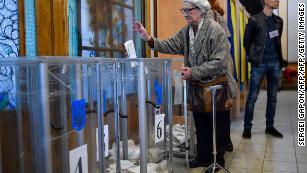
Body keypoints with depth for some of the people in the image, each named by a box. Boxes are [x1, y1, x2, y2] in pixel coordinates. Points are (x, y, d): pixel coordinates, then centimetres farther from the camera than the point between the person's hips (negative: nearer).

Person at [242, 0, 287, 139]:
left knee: (272, 97, 10)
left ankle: (270, 126, 21)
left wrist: (280, 59, 12)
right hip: (259, 64, -5)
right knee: (252, 97, -1)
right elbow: (247, 42, 0)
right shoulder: (255, 20, -5)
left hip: (275, 64, 6)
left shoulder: (279, 21, 11)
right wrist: (253, 58, 2)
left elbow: (278, 42, 19)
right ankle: (247, 127, 8)